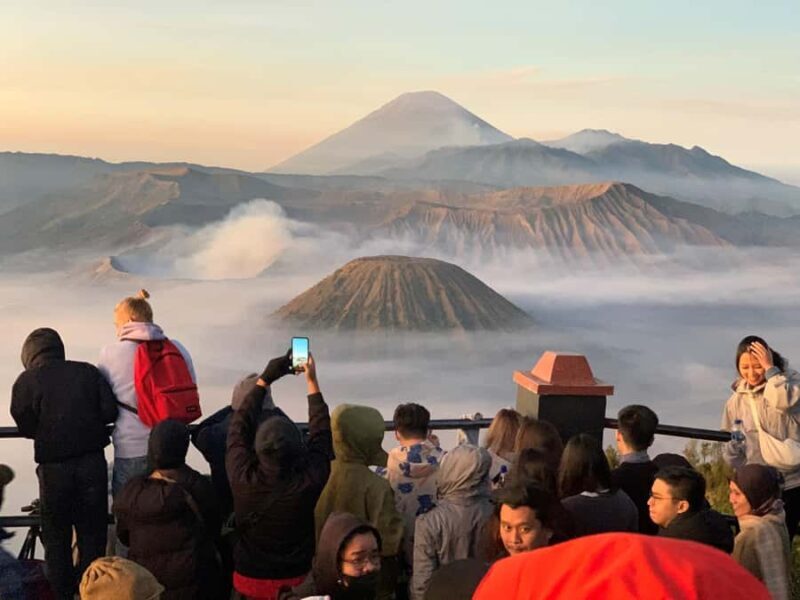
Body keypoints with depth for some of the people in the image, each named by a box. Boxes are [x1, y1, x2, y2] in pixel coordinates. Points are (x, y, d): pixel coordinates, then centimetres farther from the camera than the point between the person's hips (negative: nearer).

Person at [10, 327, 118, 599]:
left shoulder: (26, 381, -5)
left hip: (53, 467, -2)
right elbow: (109, 411, -5)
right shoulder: (88, 372, 1)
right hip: (92, 462, 2)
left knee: (56, 536, 14)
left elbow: (26, 426, -7)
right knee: (92, 531, 13)